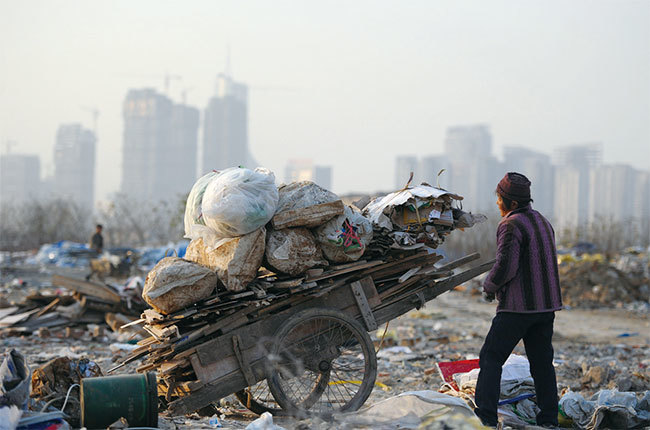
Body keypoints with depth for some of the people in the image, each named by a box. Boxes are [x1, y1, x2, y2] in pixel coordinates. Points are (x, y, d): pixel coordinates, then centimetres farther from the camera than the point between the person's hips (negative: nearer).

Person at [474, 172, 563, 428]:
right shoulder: (543, 222, 16)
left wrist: (489, 287, 0)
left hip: (518, 306, -8)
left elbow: (505, 266, -19)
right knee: (542, 362, 11)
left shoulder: (511, 225, -12)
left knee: (491, 358, -2)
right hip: (546, 304, 8)